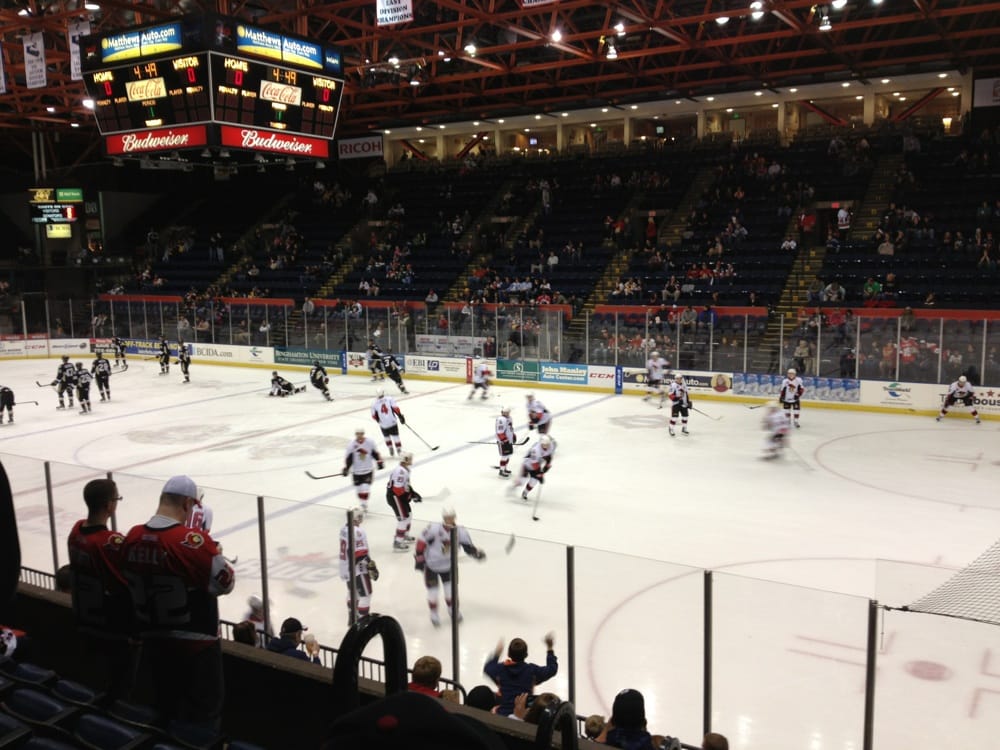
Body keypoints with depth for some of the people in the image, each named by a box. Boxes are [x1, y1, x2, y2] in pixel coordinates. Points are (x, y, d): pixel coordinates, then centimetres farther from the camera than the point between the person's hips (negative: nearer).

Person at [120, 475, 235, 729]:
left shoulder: (132, 537, -4)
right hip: (195, 644, -6)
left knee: (168, 707, 22)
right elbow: (225, 583, -18)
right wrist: (213, 553, -1)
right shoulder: (193, 541, -25)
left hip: (154, 640, 6)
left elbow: (131, 582, 10)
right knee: (205, 709, 10)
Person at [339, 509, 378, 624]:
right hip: (357, 569, -10)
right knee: (365, 594, 0)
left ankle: (351, 618, 39)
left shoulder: (345, 528, 2)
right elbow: (362, 554, -26)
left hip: (346, 567, 10)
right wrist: (372, 565, -18)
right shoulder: (358, 532, -25)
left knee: (352, 591, 26)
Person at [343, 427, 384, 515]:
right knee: (358, 487, 8)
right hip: (356, 470, 1)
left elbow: (375, 452, 5)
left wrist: (379, 461, 2)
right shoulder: (352, 445, -11)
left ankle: (364, 504, 1)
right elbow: (348, 457, -6)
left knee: (366, 487, -11)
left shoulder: (370, 442, -8)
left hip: (368, 469, -1)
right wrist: (346, 468, -10)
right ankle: (362, 503, 27)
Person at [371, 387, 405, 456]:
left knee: (386, 437, 22)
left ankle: (391, 450, 24)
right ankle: (399, 450, 6)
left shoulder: (374, 403, -3)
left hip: (383, 424, 1)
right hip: (393, 422, -1)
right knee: (395, 437, 8)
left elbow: (374, 416, 4)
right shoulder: (390, 399, -6)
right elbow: (396, 408, -13)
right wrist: (400, 416, -7)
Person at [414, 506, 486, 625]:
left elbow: (468, 547, -11)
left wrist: (477, 553, -30)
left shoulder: (461, 532, -17)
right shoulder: (434, 528, -29)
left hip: (448, 565, 3)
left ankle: (453, 610, 34)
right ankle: (434, 614, 26)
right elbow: (422, 541, -19)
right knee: (433, 590, 3)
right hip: (430, 564, -3)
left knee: (451, 589, 6)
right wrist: (419, 558, -15)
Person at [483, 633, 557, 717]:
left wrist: (496, 654, 33)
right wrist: (550, 649, 17)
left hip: (503, 713, 2)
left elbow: (487, 668, 20)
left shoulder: (501, 668, -5)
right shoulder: (532, 670, -8)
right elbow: (552, 669, 8)